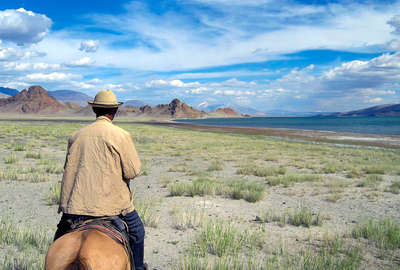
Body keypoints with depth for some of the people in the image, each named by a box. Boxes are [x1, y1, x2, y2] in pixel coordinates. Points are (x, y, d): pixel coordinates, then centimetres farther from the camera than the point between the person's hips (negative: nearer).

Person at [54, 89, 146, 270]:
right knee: (137, 231, 20)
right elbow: (133, 171, -9)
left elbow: (69, 169, 8)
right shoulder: (121, 135, -9)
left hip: (75, 203, 4)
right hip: (112, 202, -3)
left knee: (61, 237, 24)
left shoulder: (76, 136, 5)